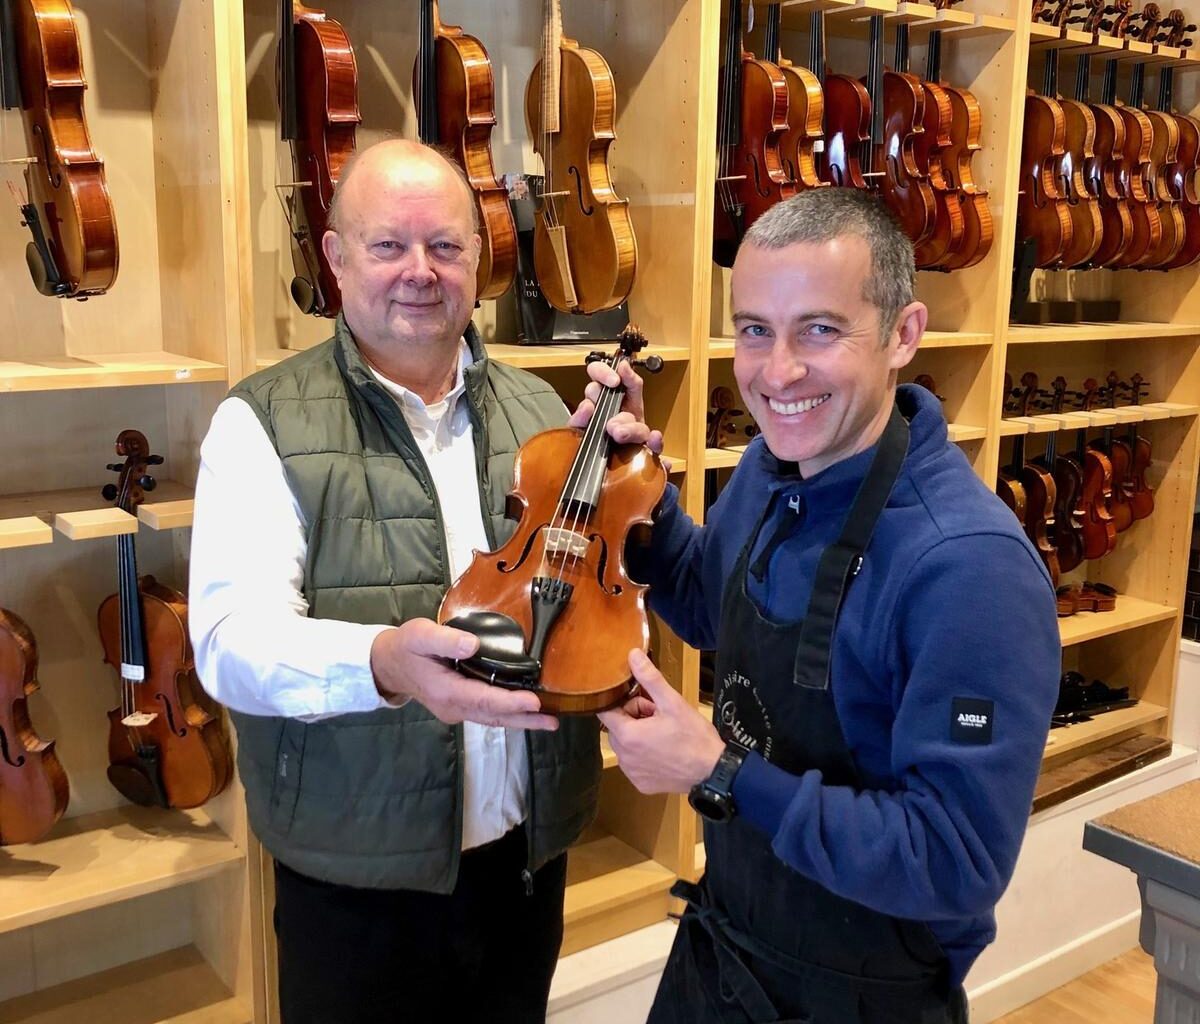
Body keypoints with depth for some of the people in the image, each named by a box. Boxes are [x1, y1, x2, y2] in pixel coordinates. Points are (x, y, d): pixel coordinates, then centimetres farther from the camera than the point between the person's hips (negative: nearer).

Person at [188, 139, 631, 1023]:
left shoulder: (541, 412, 5)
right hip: (356, 880, -4)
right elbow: (234, 642, -20)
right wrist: (380, 662, -39)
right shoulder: (263, 423, -9)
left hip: (529, 858, 4)